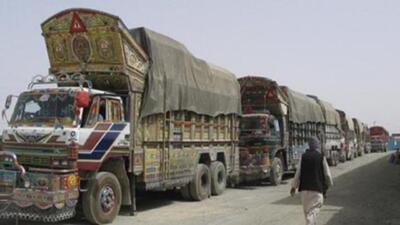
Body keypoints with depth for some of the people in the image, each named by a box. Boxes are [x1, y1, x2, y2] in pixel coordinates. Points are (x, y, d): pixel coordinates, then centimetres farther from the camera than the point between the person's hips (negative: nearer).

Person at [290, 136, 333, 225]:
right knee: (313, 211, -5)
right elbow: (327, 174, 1)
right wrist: (329, 184, 21)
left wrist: (294, 186, 11)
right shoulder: (321, 157, -4)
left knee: (307, 210, 16)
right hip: (317, 188, -3)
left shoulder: (303, 157, 2)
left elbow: (298, 173, 2)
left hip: (304, 188, 3)